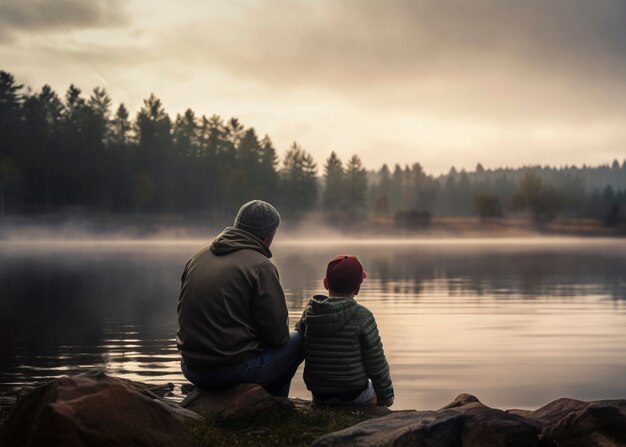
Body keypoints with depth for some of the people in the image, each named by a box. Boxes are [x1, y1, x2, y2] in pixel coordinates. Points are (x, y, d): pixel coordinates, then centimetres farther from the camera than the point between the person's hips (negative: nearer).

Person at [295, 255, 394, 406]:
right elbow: (376, 363, -11)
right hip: (354, 395, -3)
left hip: (319, 396, 4)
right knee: (376, 392, 28)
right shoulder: (362, 316, -15)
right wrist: (386, 395, 2)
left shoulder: (309, 313, -5)